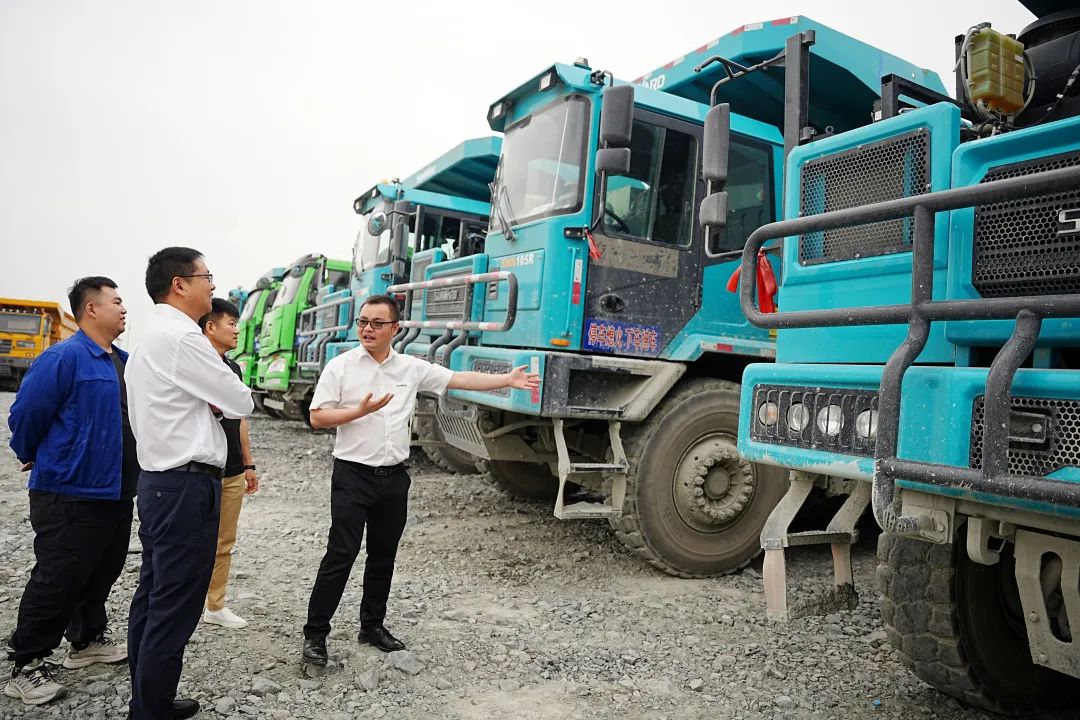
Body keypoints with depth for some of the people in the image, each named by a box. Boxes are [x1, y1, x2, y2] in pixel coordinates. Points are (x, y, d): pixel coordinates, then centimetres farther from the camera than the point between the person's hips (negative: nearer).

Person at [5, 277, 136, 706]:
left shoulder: (122, 361, 10)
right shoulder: (65, 357, -17)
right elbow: (25, 415, -15)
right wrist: (34, 458, 2)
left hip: (117, 492, 8)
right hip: (71, 494, -8)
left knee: (102, 572, 19)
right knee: (57, 581, 1)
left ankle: (88, 640, 36)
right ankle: (26, 667, 16)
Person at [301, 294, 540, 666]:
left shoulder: (412, 367, 4)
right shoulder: (341, 366, -4)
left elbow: (460, 379, 4)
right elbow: (317, 417, -6)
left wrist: (507, 380, 1)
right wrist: (360, 411, -20)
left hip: (394, 478, 4)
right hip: (353, 475, -4)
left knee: (384, 555, 13)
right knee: (341, 555, -4)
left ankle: (372, 625, 29)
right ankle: (315, 633, 9)